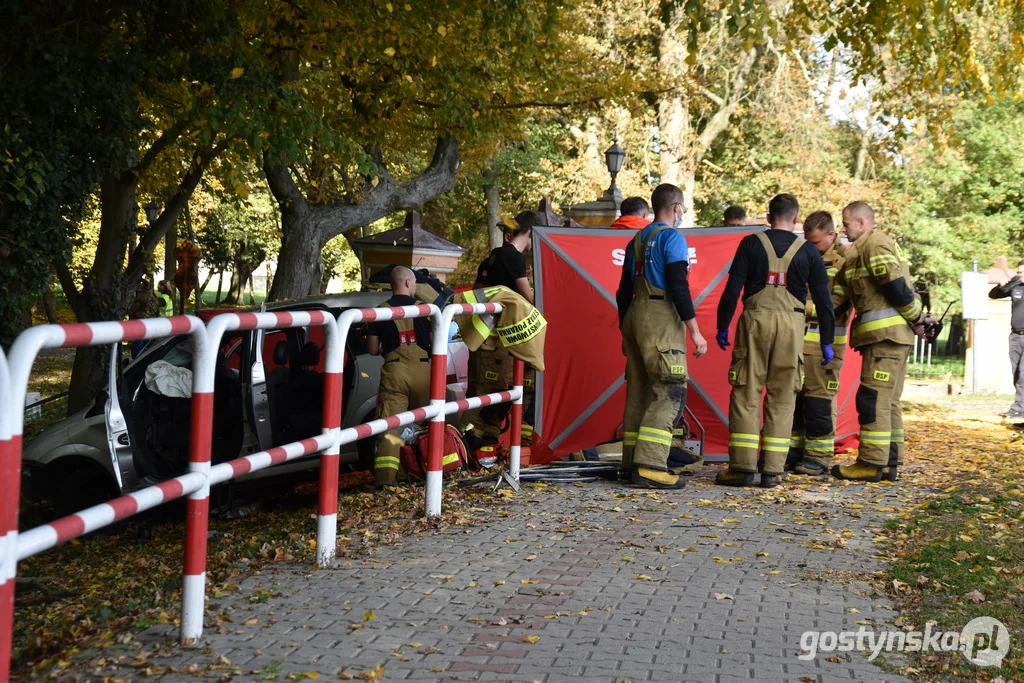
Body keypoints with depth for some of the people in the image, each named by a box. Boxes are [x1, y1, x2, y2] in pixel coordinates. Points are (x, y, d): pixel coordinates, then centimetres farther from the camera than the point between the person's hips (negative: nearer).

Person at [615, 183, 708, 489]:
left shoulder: (637, 240, 18)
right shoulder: (672, 237, -6)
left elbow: (623, 291, 19)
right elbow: (678, 286, -15)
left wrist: (626, 331, 26)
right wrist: (695, 331, -14)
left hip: (635, 316, 8)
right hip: (662, 319, -8)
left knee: (639, 391, 12)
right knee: (670, 392, -9)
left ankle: (632, 463, 14)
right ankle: (649, 466, -18)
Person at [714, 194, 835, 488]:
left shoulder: (751, 243, 4)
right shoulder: (808, 251, 7)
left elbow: (732, 289, -2)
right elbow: (823, 299, 7)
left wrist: (722, 326, 6)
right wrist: (827, 341, 13)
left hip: (755, 320, -1)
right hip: (790, 324, 1)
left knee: (745, 395, 3)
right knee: (781, 398, 6)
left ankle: (743, 466, 0)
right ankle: (773, 470, 5)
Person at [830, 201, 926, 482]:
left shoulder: (876, 244, -11)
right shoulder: (862, 250, 22)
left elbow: (897, 287, -18)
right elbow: (842, 290, 21)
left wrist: (917, 319, -11)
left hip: (887, 333, -11)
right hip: (889, 334, 11)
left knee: (872, 398, -9)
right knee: (887, 400, 12)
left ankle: (871, 464, -7)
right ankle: (890, 463, 16)